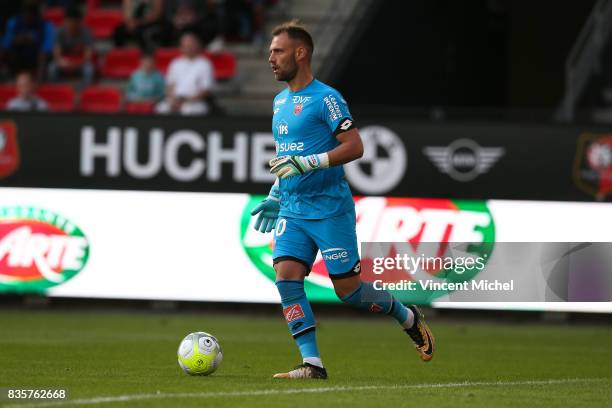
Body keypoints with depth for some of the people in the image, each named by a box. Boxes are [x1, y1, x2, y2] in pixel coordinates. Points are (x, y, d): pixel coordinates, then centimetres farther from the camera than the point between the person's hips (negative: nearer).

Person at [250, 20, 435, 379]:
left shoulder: (325, 99, -12)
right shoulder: (280, 101, 14)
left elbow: (354, 147, -18)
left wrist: (306, 163, -25)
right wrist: (275, 195, 23)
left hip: (330, 210, -7)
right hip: (293, 211, 7)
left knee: (348, 288, -3)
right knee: (286, 277, -11)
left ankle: (409, 318, 24)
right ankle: (312, 364, -9)